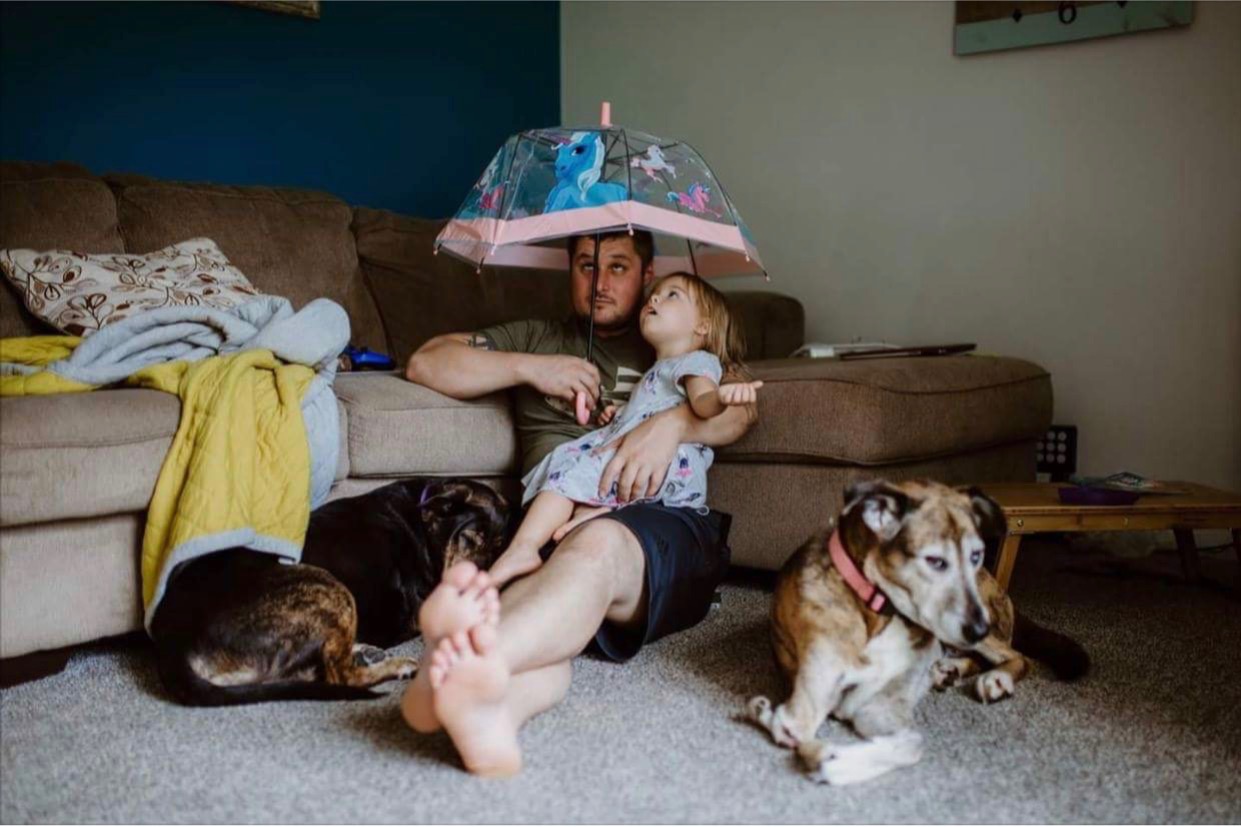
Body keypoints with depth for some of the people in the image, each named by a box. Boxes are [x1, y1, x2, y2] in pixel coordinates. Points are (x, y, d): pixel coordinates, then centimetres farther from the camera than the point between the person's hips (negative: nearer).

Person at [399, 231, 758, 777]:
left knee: (597, 544, -41)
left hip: (664, 528, -2)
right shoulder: (535, 339, 34)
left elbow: (740, 408, 12)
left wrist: (672, 424, -10)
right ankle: (490, 715, -70)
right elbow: (424, 364, 22)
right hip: (550, 532, 2)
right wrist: (529, 368, 8)